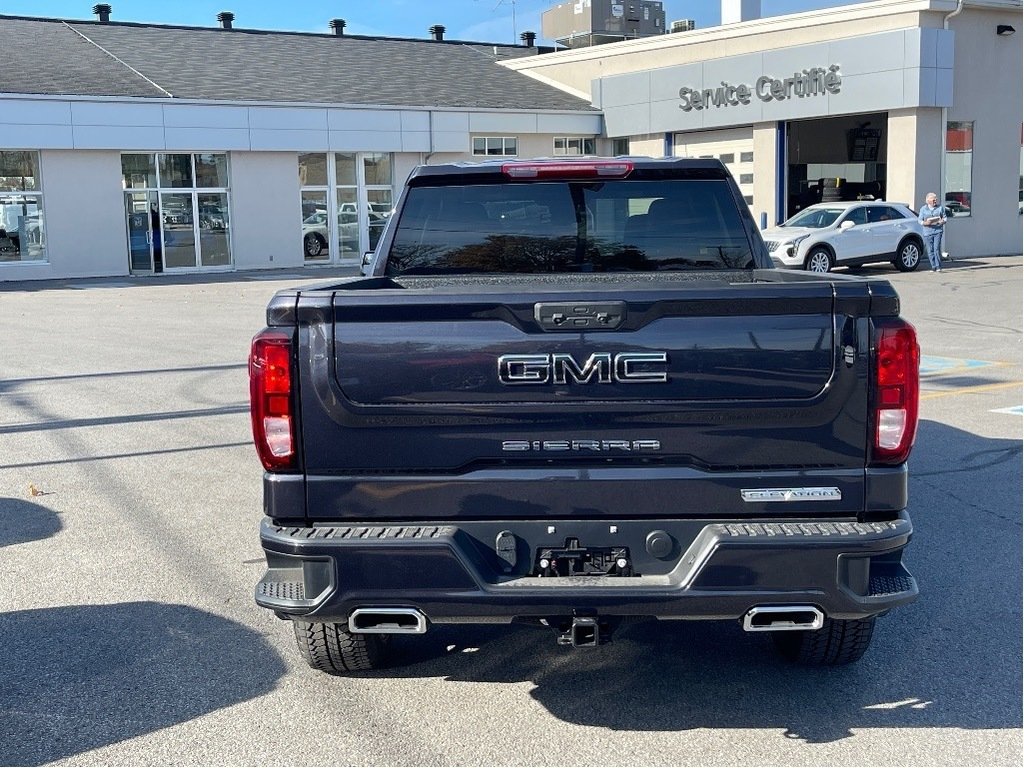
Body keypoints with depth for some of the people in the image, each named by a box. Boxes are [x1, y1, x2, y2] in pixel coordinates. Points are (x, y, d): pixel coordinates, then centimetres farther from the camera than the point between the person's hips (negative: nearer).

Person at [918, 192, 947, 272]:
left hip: (938, 231, -1)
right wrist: (925, 223, -15)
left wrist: (943, 221, -11)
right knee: (930, 250, 0)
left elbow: (944, 217, 12)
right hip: (928, 232, 1)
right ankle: (933, 267, 9)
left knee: (937, 249, -12)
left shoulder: (940, 208, 9)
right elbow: (919, 220, 5)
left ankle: (938, 267, -8)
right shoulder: (923, 209, 7)